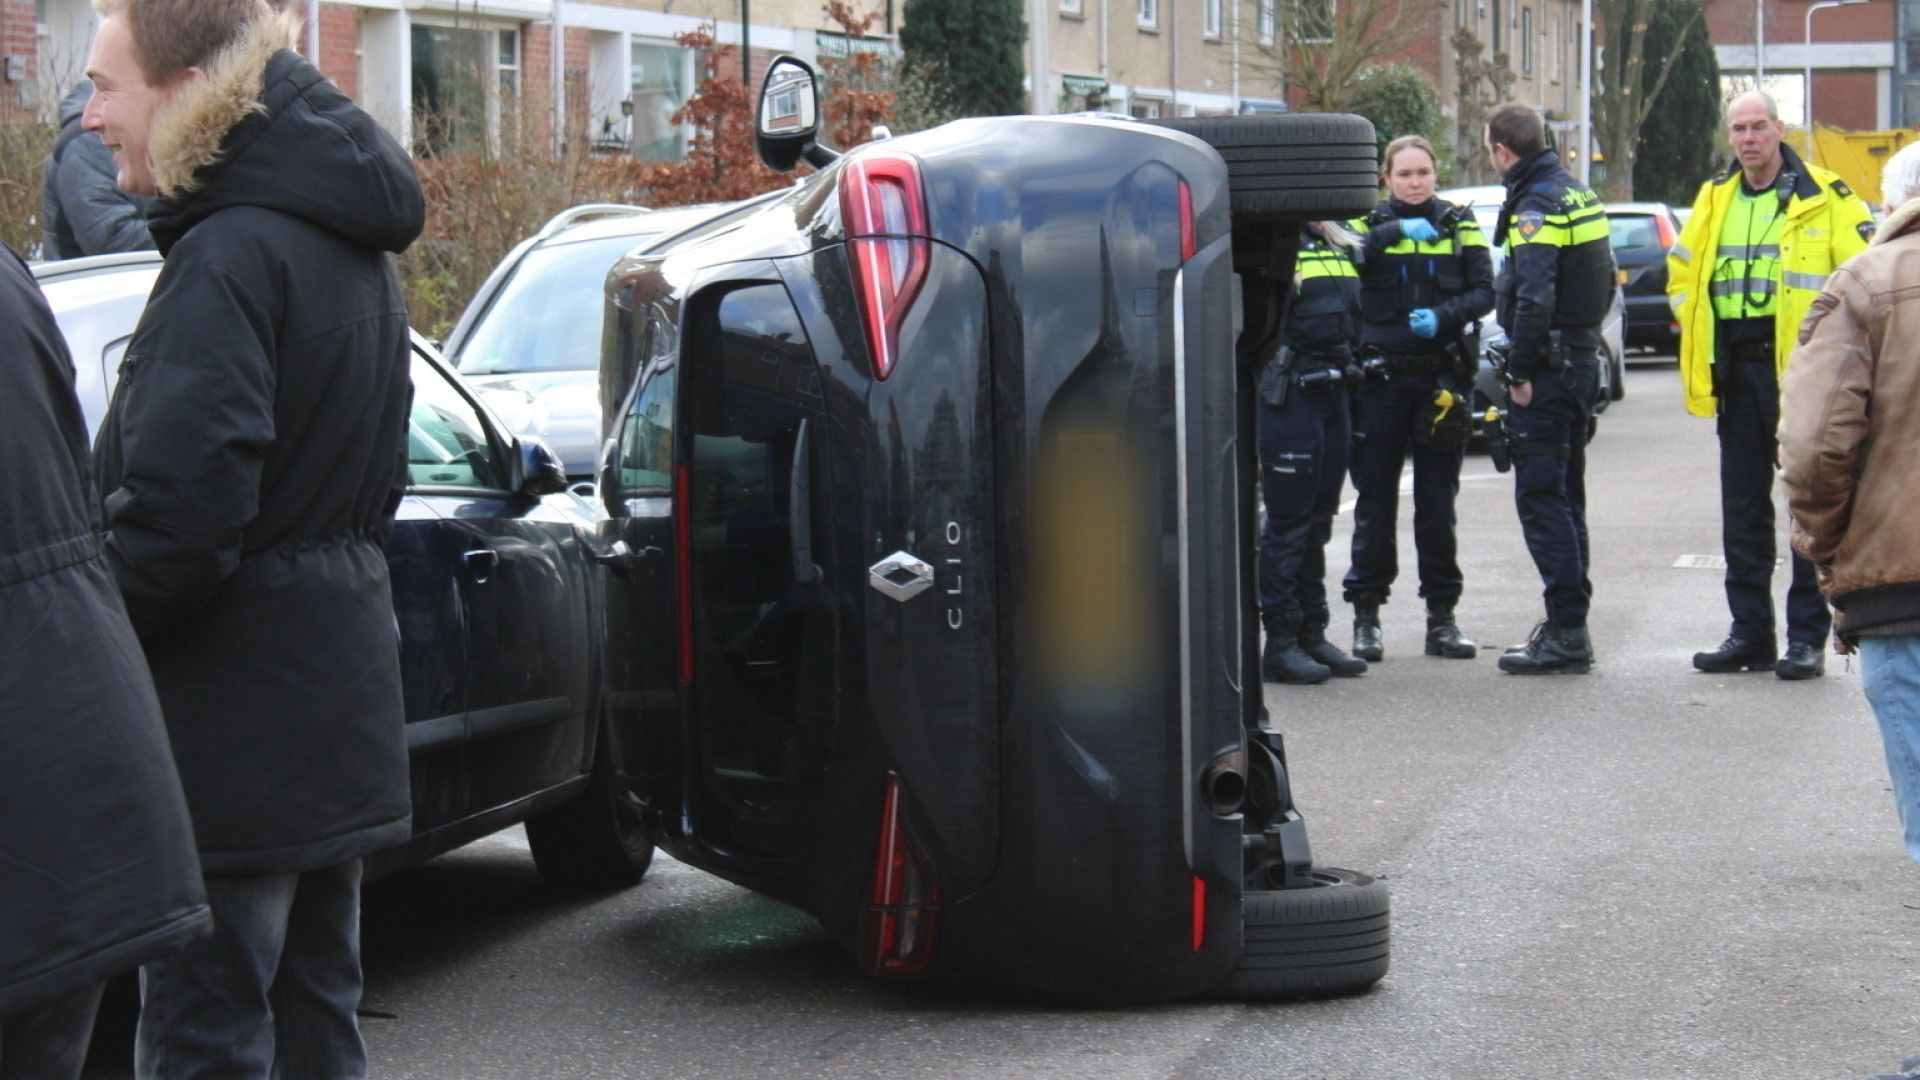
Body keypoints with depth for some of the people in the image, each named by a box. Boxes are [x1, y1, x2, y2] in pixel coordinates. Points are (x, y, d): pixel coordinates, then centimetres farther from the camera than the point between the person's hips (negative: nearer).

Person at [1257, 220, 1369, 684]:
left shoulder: (1341, 244, 15)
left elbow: (1355, 313, 25)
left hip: (1333, 392, 8)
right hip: (1289, 397, -8)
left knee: (1317, 522, 13)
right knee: (1288, 522, -4)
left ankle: (1311, 633, 20)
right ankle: (1280, 644, 1)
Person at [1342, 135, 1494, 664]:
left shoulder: (1459, 224, 10)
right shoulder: (1369, 223, 6)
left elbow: (1485, 291, 2)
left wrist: (1443, 316, -15)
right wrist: (1396, 231, -22)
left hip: (1443, 376, 1)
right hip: (1380, 377, -1)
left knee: (1438, 502, 5)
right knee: (1375, 500, 0)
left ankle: (1441, 616, 11)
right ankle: (1366, 614, 8)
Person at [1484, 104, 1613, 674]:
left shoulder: (1535, 206, -16)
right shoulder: (1579, 196, 14)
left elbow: (1534, 298, -25)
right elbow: (1605, 282, 21)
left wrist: (1520, 372, -18)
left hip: (1548, 371, -10)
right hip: (1583, 360, 10)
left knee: (1541, 497, -7)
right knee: (1564, 495, 15)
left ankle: (1567, 632, -8)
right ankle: (1569, 625, 20)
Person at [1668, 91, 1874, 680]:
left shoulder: (1823, 196, -4)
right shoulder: (1714, 199, 12)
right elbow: (1681, 272, 22)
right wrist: (1698, 332, 10)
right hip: (1736, 371, 6)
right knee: (1742, 507, 9)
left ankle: (1807, 636, 2)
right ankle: (1750, 632, 16)